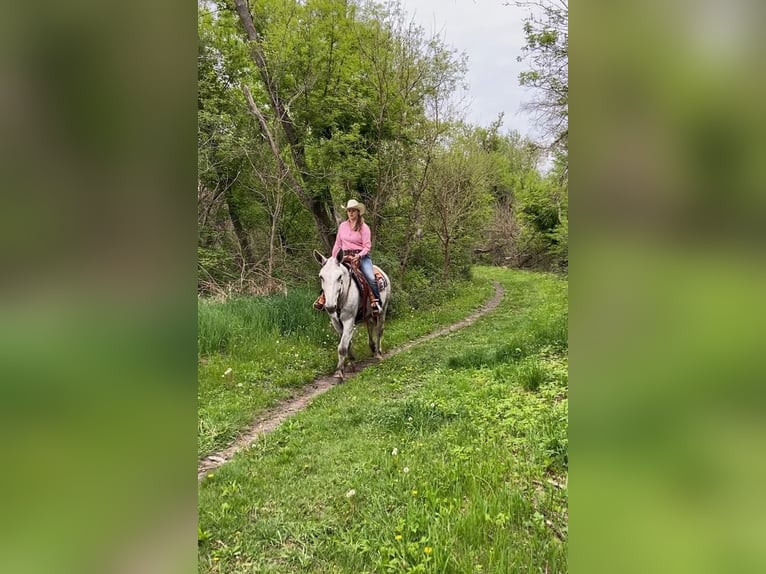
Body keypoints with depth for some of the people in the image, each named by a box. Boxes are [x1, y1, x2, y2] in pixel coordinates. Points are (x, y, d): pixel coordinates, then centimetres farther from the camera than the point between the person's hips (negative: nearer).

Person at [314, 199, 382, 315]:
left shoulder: (364, 227, -2)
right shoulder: (342, 226, 9)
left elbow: (367, 246, -6)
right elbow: (337, 244, 15)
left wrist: (359, 256, -24)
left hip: (362, 256, -3)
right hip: (345, 256, 3)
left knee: (371, 278, -24)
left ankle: (376, 303, -14)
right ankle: (322, 297, -4)